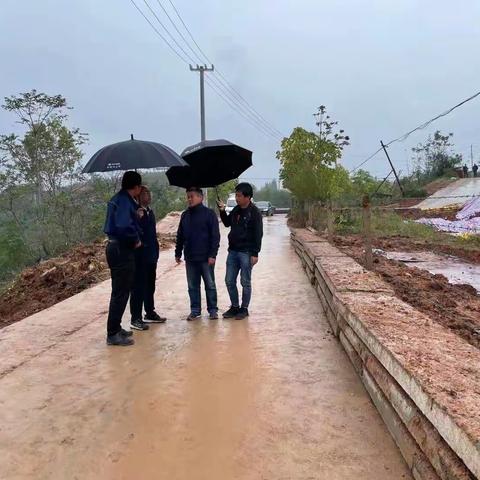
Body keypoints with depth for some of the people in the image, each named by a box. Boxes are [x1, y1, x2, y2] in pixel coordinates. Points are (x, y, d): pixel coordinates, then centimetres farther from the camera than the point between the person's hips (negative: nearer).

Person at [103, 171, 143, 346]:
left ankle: (115, 328, 28)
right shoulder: (125, 201, -17)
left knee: (119, 291, 18)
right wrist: (135, 240, -16)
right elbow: (123, 226, -31)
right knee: (121, 292, -4)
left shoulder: (118, 199, 14)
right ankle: (113, 334, 2)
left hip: (115, 248, 10)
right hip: (122, 251, -10)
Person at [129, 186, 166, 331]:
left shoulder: (150, 211, 12)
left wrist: (156, 251, 14)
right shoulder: (135, 211, -12)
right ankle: (135, 319, 2)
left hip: (151, 255, 8)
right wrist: (139, 218, -32)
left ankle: (150, 314, 27)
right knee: (138, 287, -4)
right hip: (140, 255, -8)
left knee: (150, 286, 16)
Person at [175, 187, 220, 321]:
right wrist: (178, 253, 13)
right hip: (190, 258, 5)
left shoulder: (209, 213, -6)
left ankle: (213, 310, 16)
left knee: (210, 285, 5)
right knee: (192, 286, 10)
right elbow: (180, 236, 15)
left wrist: (212, 254, -15)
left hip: (206, 258, -5)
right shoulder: (185, 215, 10)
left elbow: (215, 236, -10)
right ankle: (195, 310, 20)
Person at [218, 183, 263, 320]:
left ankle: (244, 309, 16)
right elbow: (227, 223, 25)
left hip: (246, 252, -7)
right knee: (229, 281, 10)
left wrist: (255, 253, -16)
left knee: (245, 282, 4)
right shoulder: (236, 210, 10)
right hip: (233, 251, 7)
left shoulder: (254, 213, -11)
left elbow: (258, 235, -13)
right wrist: (222, 212, 7)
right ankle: (234, 306, 24)